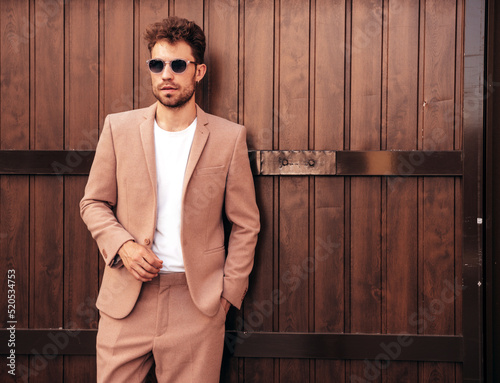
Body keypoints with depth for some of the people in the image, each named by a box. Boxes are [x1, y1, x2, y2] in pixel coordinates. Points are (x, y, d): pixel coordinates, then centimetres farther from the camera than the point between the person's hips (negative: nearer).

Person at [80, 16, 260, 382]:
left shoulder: (229, 137, 0)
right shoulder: (118, 127, 4)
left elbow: (246, 224, 4)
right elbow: (93, 203, 11)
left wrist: (228, 292, 0)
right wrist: (121, 245, -7)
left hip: (197, 300, -1)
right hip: (127, 298, 2)